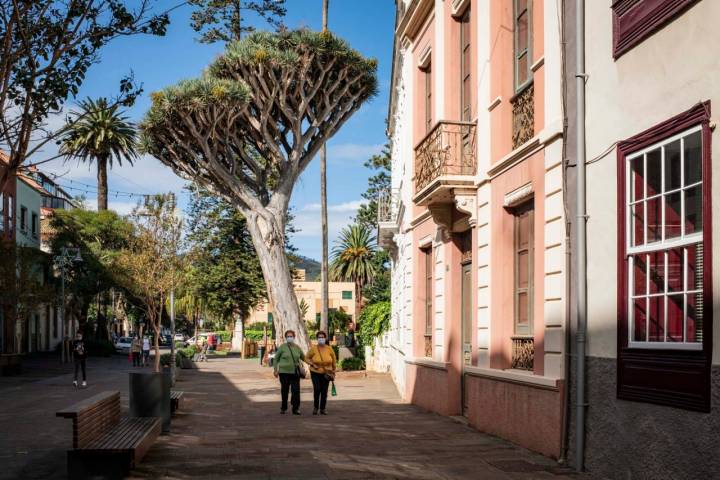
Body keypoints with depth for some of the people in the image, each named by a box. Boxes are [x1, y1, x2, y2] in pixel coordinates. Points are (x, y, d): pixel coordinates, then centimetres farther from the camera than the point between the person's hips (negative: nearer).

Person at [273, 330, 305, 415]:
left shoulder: (297, 348, 9)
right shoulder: (282, 347, 0)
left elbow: (304, 357, 19)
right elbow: (276, 359, 5)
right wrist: (275, 369, 0)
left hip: (295, 372, 2)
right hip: (284, 372, -2)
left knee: (296, 390, -6)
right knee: (284, 390, 7)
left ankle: (296, 409, 0)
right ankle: (283, 408, 21)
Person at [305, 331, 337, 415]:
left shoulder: (329, 349, -6)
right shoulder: (313, 348, -10)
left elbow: (334, 360, 8)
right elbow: (307, 358, 2)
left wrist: (333, 371, 10)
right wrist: (312, 364, -14)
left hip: (326, 374, 2)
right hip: (315, 373, -2)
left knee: (324, 391, 1)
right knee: (317, 389, -14)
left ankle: (322, 409, 12)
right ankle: (315, 407, 4)